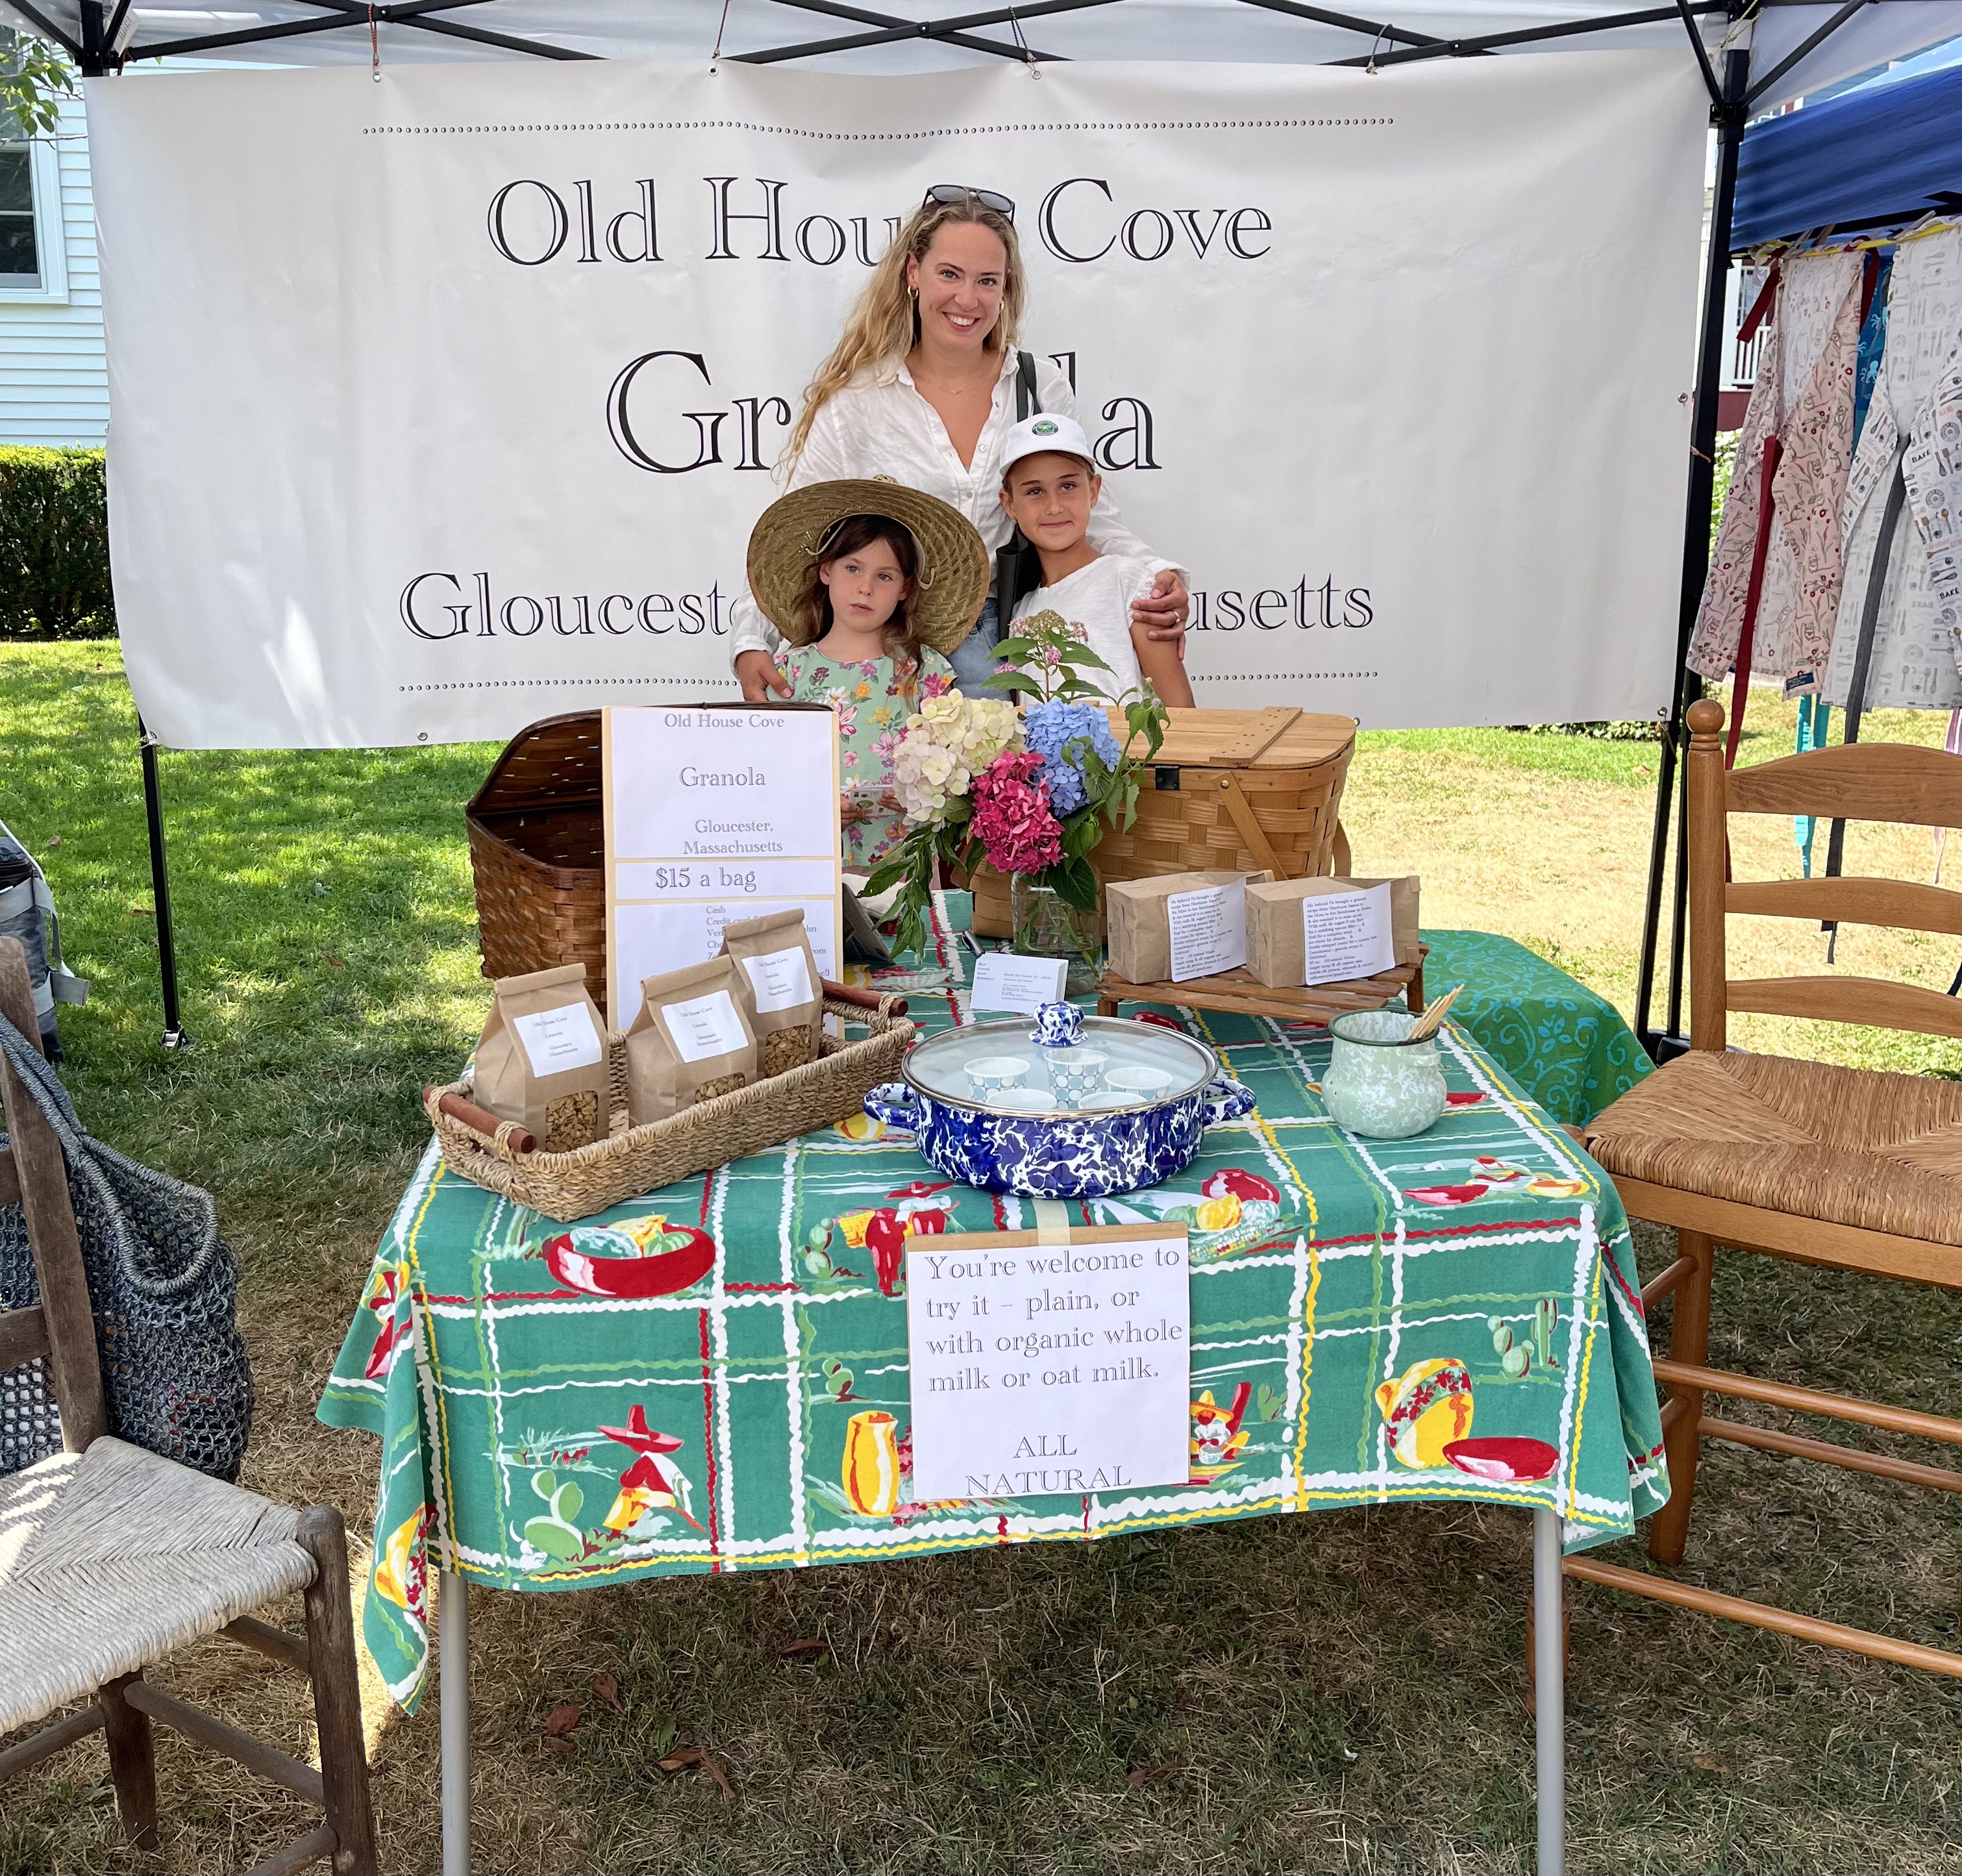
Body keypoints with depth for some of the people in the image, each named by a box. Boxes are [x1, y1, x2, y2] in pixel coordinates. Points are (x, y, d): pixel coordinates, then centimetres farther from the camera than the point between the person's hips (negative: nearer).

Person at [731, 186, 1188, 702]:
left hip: (1008, 641, 2)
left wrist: (1158, 575, -3)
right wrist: (752, 644, -14)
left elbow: (1087, 515, 16)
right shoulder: (856, 399, 1)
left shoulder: (1043, 388, 8)